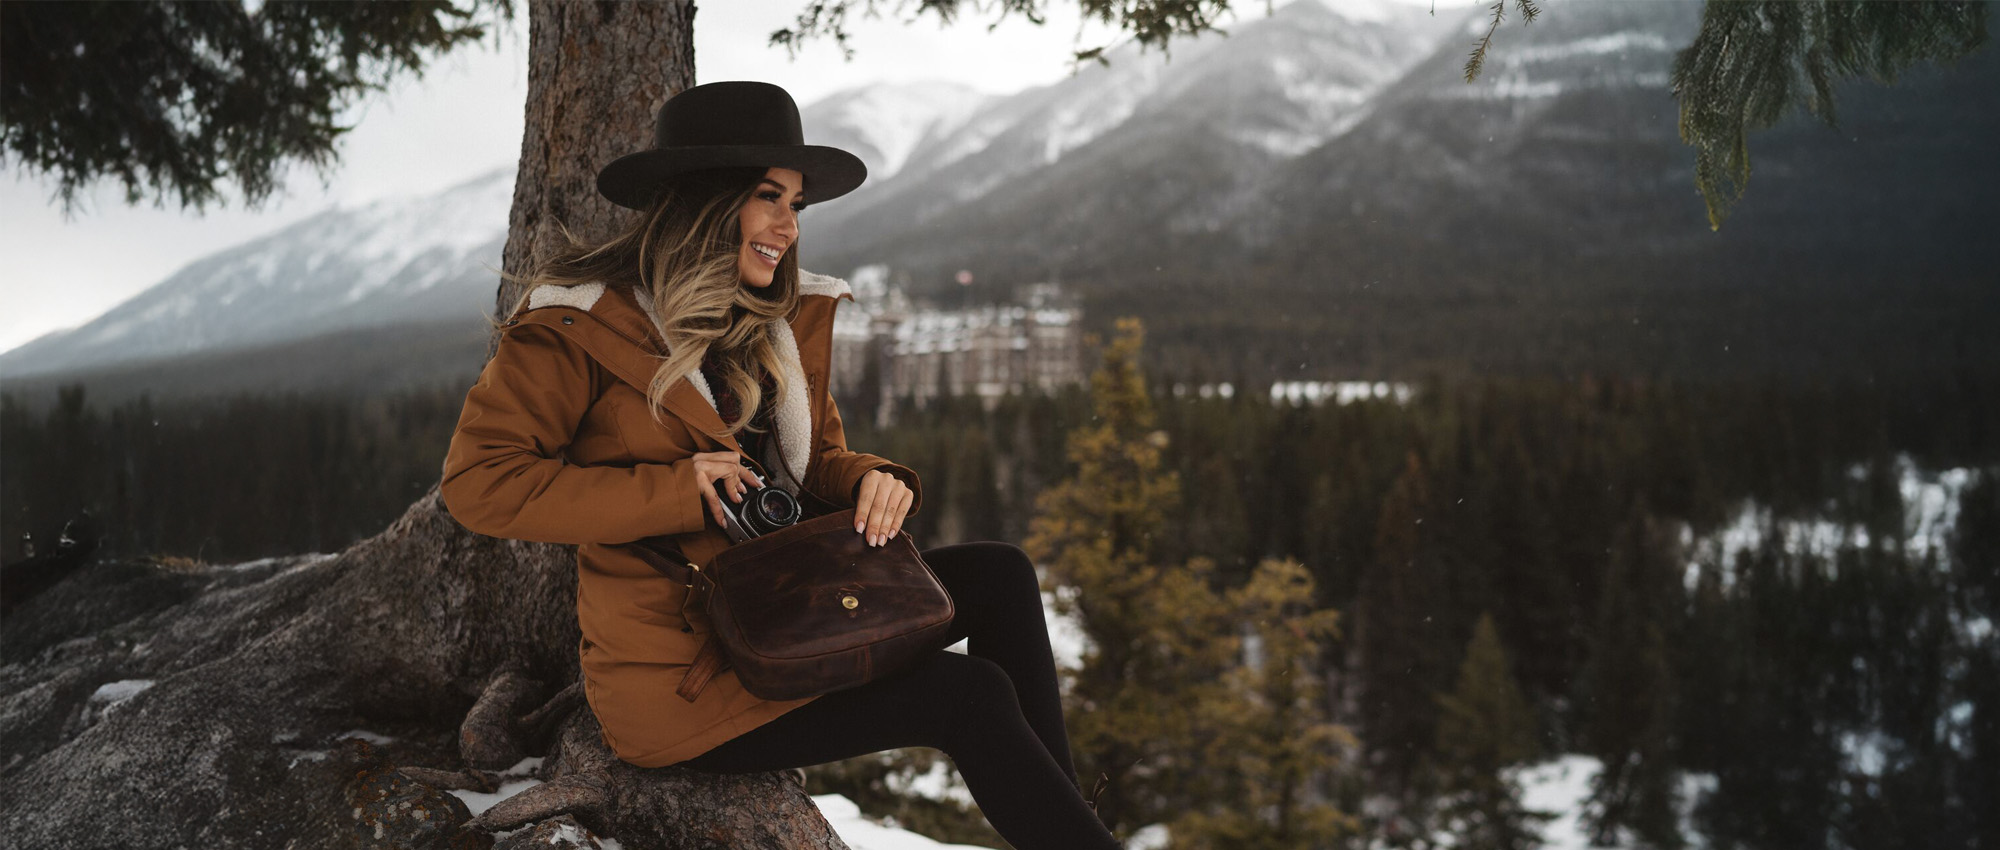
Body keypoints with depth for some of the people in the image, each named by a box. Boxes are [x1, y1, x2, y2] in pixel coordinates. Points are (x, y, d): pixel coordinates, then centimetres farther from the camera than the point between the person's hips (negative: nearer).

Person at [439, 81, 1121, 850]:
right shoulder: (577, 326, -11)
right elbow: (478, 482, -16)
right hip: (677, 665, -7)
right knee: (967, 695, -17)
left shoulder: (789, 323, 9)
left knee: (998, 576, -7)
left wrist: (871, 481, -10)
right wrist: (676, 492, -22)